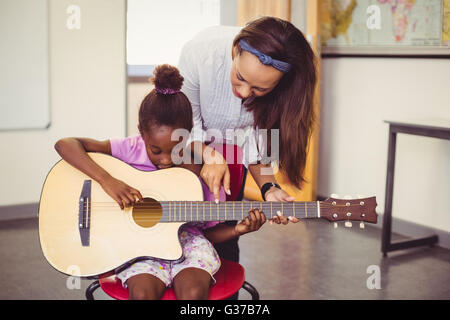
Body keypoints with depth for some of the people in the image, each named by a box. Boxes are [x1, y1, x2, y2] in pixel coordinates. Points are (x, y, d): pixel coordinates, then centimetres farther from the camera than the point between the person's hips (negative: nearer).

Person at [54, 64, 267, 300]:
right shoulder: (131, 150, -9)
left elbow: (209, 230, 3)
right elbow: (65, 145, -15)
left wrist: (237, 230, -18)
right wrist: (107, 180, -26)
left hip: (187, 241, 1)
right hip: (136, 241, 0)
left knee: (194, 291, -30)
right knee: (142, 293, -30)